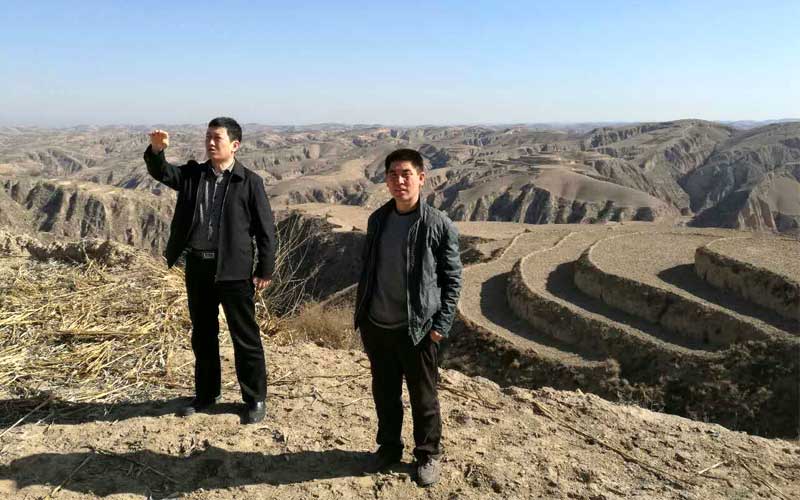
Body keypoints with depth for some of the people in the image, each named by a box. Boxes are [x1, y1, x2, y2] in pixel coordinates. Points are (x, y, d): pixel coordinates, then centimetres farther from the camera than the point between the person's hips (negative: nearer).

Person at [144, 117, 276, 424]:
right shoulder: (192, 174, 8)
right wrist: (156, 149, -28)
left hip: (234, 270, -5)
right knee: (203, 335, 17)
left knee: (245, 338, 4)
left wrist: (265, 270, -8)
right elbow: (160, 172, -6)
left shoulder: (249, 181, -6)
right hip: (198, 267, 5)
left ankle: (255, 399, 19)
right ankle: (206, 394, 33)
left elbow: (265, 228, -6)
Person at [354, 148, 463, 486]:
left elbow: (452, 279, -6)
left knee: (423, 397, 10)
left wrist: (441, 325, -10)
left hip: (418, 329, -4)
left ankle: (428, 455, 31)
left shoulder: (439, 226, -10)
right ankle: (388, 446, 39)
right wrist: (361, 314, 10)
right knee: (384, 392, 18)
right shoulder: (377, 220, 3)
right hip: (376, 326, 4)